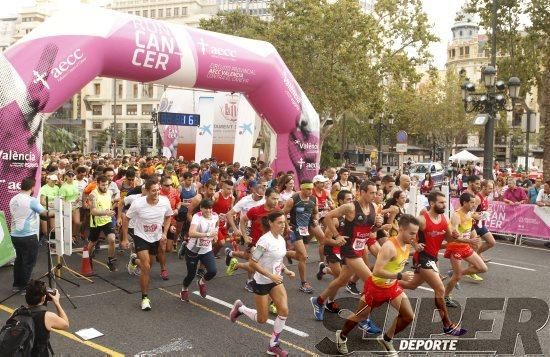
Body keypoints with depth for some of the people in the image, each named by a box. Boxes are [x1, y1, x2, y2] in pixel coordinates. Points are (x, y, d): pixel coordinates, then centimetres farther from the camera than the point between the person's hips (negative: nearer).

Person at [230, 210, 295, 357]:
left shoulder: (281, 239, 0)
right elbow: (252, 263, -23)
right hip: (262, 282, -7)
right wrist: (270, 275, -28)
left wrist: (286, 271, -1)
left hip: (276, 280, 7)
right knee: (262, 319, 5)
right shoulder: (265, 240, -24)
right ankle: (239, 308, 33)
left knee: (284, 311, -8)